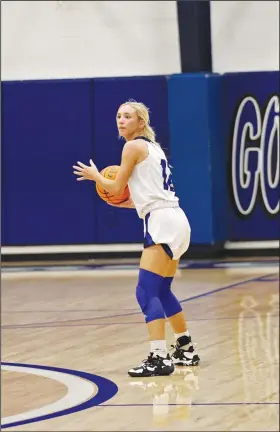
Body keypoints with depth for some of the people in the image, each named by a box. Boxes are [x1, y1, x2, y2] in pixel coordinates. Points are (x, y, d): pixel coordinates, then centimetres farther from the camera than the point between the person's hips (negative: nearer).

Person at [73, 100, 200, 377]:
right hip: (173, 221, 10)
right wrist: (132, 203, 27)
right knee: (161, 291, 19)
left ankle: (158, 358, -20)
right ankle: (186, 350, 27)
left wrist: (94, 176, 14)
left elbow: (116, 187, -2)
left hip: (163, 224, -10)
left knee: (147, 291, -14)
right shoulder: (151, 147, 21)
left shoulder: (134, 147, -6)